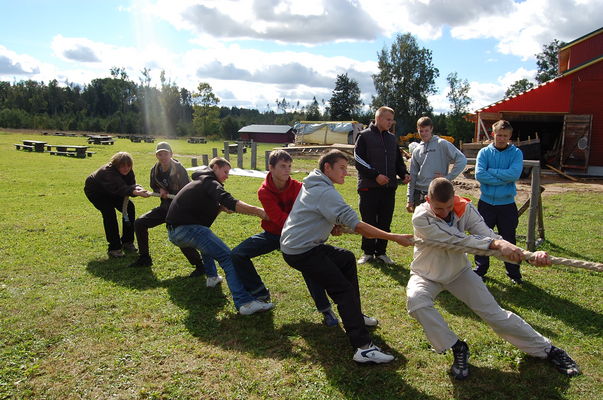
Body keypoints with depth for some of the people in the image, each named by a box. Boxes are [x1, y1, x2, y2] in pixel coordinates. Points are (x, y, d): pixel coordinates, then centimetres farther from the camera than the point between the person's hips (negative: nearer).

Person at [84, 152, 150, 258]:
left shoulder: (128, 171, -19)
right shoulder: (108, 171, -41)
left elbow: (130, 185, -25)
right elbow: (120, 189, -57)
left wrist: (137, 187, -49)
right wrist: (135, 192, -73)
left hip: (110, 192, 7)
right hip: (95, 191, -7)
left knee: (129, 207, -6)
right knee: (109, 213, -26)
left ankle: (127, 242, 7)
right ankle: (114, 248, -20)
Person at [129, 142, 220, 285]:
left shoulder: (179, 169, -17)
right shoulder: (155, 170, 1)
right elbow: (154, 187, 17)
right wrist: (160, 191, -4)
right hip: (165, 206, 7)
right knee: (139, 223, 3)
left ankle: (200, 265, -8)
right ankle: (144, 258, 20)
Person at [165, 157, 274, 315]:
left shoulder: (199, 181, 25)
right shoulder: (210, 183, -5)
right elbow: (230, 202, -23)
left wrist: (222, 207, 9)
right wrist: (258, 211, -31)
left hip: (174, 232, 10)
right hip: (187, 229, -10)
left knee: (208, 241, 39)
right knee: (228, 257, -19)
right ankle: (244, 302, -31)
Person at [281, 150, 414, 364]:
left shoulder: (313, 185, 12)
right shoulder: (325, 192, -19)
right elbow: (356, 225, -26)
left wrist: (333, 225, 4)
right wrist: (394, 237, -24)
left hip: (300, 243, 10)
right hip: (301, 252, -10)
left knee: (347, 258, 22)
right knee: (344, 290, -14)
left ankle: (353, 314, 28)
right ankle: (363, 347, -18)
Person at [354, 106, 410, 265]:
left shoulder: (392, 138, 16)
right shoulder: (364, 136, -1)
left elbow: (398, 160, 20)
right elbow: (359, 161, -9)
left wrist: (404, 174, 1)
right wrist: (375, 175, -17)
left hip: (389, 187, 5)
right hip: (369, 187, -5)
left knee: (385, 222, 9)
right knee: (369, 221, 3)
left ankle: (381, 252, 21)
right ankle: (368, 252, 17)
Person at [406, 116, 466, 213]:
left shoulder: (442, 144, -4)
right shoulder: (417, 151, 12)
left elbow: (462, 159, -10)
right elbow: (413, 176, 12)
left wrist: (448, 177, -11)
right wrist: (410, 199, 8)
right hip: (419, 194, 5)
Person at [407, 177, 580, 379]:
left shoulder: (465, 209, -18)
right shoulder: (421, 218, -30)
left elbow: (488, 236, -27)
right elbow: (460, 240, -37)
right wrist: (497, 244, -50)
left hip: (459, 272, 2)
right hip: (427, 276, -2)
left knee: (495, 313, -2)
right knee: (416, 300, -32)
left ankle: (547, 349, 19)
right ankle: (457, 348, -13)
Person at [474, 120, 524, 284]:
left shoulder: (516, 153, -1)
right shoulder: (484, 152, -1)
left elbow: (514, 174, -19)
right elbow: (479, 174, -16)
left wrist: (491, 171, -14)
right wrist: (503, 179, -16)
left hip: (507, 204, 0)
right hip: (486, 203, 1)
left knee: (509, 240, 10)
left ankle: (514, 272, 25)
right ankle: (480, 269, 27)